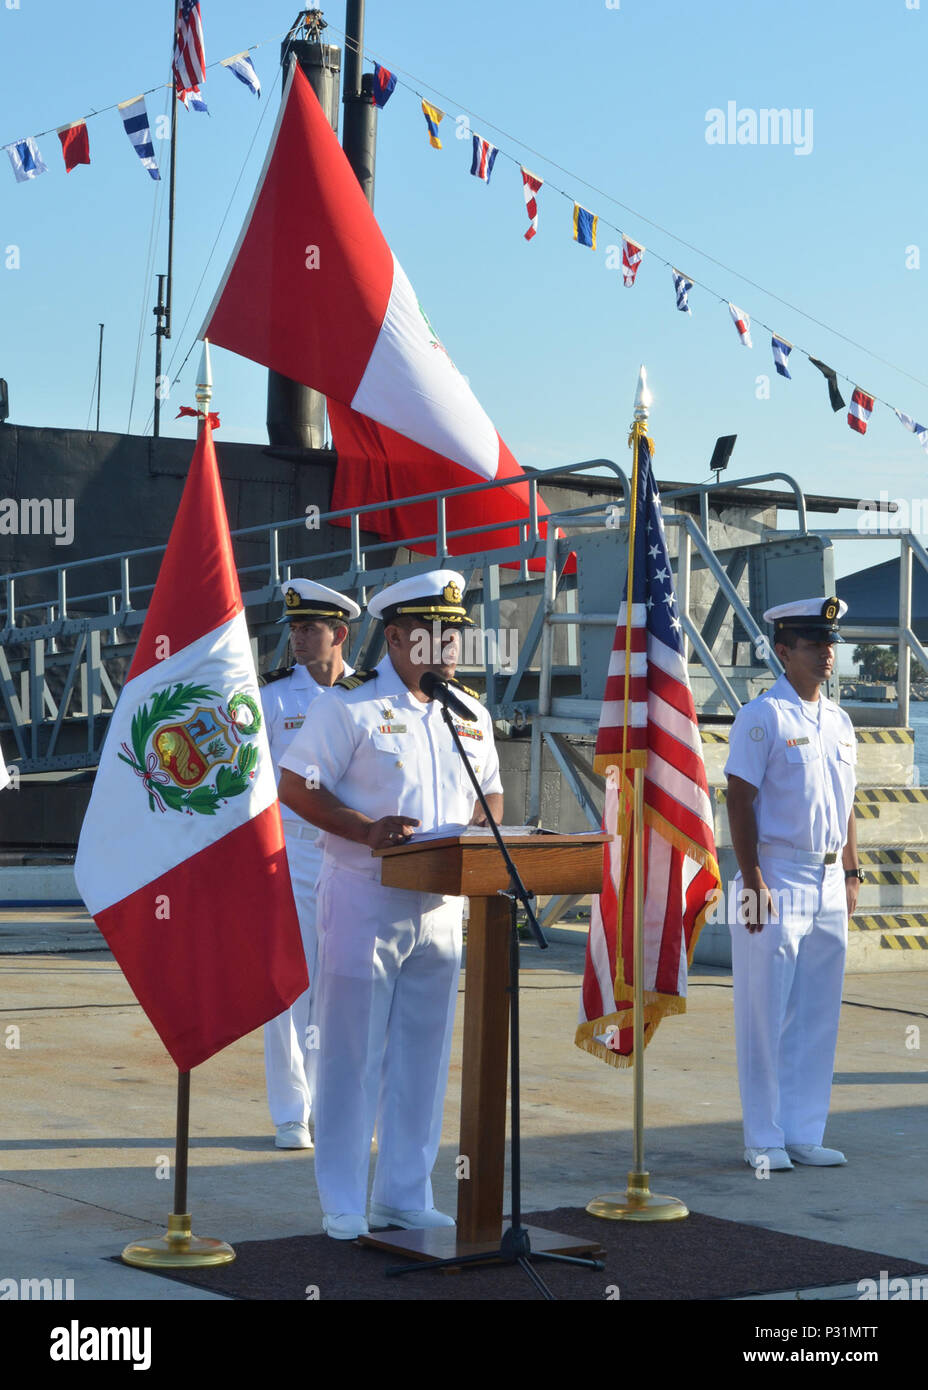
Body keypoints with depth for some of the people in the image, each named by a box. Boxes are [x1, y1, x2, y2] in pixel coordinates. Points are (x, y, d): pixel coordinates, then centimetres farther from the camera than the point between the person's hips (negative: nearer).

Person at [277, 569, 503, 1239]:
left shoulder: (470, 711, 12)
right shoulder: (351, 704, -8)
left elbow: (491, 791, 21)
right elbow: (295, 787, -10)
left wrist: (477, 833, -1)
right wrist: (366, 830, -22)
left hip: (441, 904, 6)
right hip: (363, 900, -6)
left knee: (423, 1054, 10)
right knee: (352, 1052, 0)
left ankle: (406, 1197, 21)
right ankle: (344, 1205, 9)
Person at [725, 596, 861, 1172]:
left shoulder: (840, 721, 14)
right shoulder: (763, 716, -8)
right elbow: (739, 800, -11)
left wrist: (851, 873, 15)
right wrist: (753, 882, -16)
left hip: (829, 883, 7)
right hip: (777, 879, -7)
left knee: (819, 1016, 9)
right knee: (767, 1015, -2)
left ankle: (804, 1134, 18)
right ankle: (764, 1140, 7)